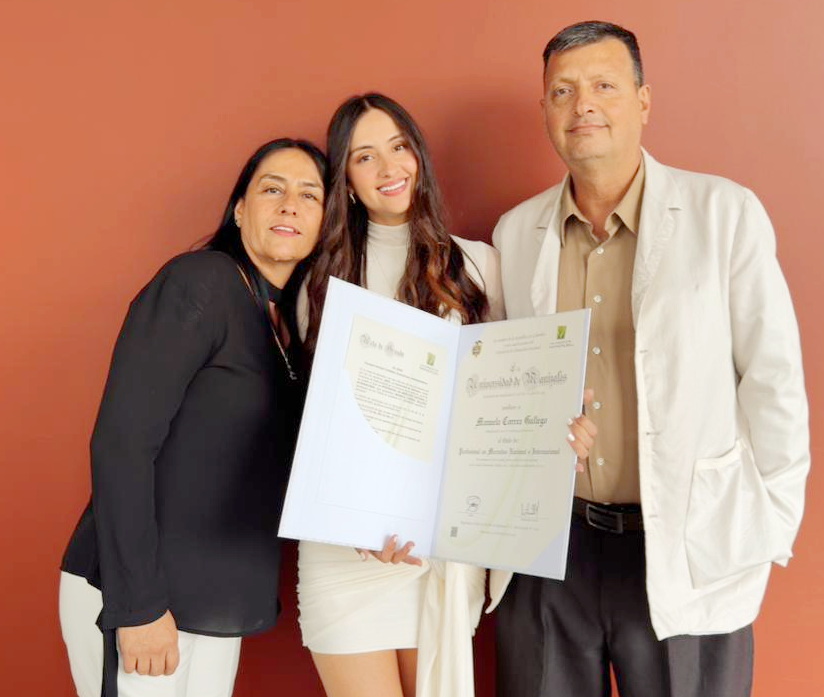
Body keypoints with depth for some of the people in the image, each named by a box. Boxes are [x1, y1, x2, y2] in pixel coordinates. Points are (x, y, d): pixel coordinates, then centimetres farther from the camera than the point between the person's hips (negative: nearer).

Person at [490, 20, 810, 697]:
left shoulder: (725, 213, -7)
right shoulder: (515, 232, 4)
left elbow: (772, 378, -5)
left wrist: (769, 531, -5)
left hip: (688, 556, -3)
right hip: (547, 544, 3)